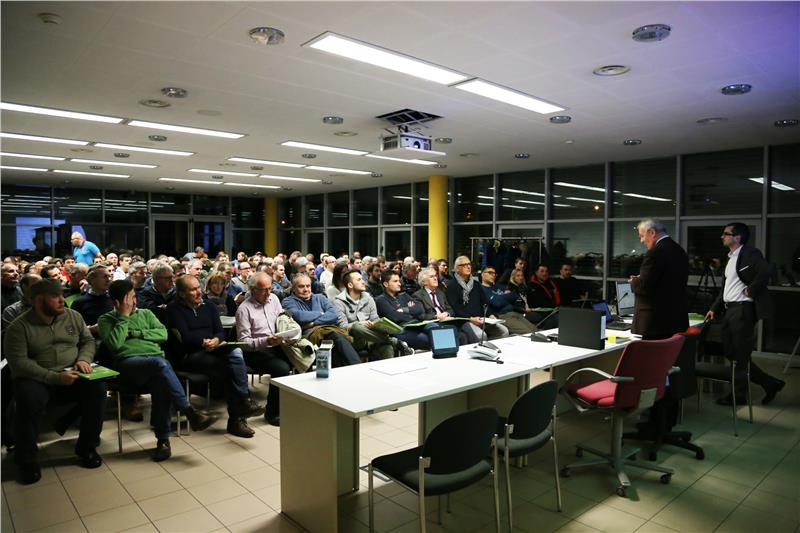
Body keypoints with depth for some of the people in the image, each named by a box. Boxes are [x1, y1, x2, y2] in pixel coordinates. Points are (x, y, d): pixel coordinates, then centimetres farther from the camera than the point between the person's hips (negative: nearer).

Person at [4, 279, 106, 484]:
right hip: (37, 378, -3)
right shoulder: (19, 327, -6)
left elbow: (88, 341, 13)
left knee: (97, 387, -25)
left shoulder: (73, 316, 6)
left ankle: (87, 447, -7)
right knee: (29, 399, -35)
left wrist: (84, 359, -10)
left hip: (72, 374, 3)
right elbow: (18, 362, -13)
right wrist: (55, 377, -23)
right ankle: (26, 460, -11)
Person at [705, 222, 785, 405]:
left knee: (740, 355, 0)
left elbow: (765, 271, -29)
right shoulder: (731, 258, 18)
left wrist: (751, 290, -17)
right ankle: (770, 384, 22)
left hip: (743, 310, -10)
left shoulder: (750, 253, -10)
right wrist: (715, 308, 19)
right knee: (730, 353, 12)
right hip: (729, 310, 10)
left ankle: (739, 395, 13)